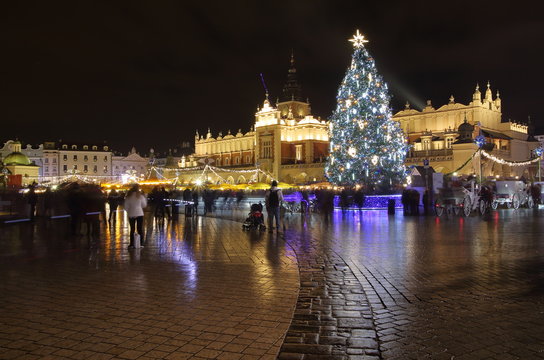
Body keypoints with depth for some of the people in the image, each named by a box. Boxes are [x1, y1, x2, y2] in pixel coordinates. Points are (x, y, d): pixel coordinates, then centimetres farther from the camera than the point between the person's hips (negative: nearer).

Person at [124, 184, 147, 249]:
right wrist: (144, 198, 16)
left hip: (131, 215, 1)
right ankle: (141, 243, 5)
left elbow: (126, 207, -2)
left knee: (132, 229, 10)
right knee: (140, 229, 6)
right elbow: (144, 205, 3)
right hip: (140, 214, -1)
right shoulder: (140, 196, -6)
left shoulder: (128, 196, -4)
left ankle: (132, 244, 10)